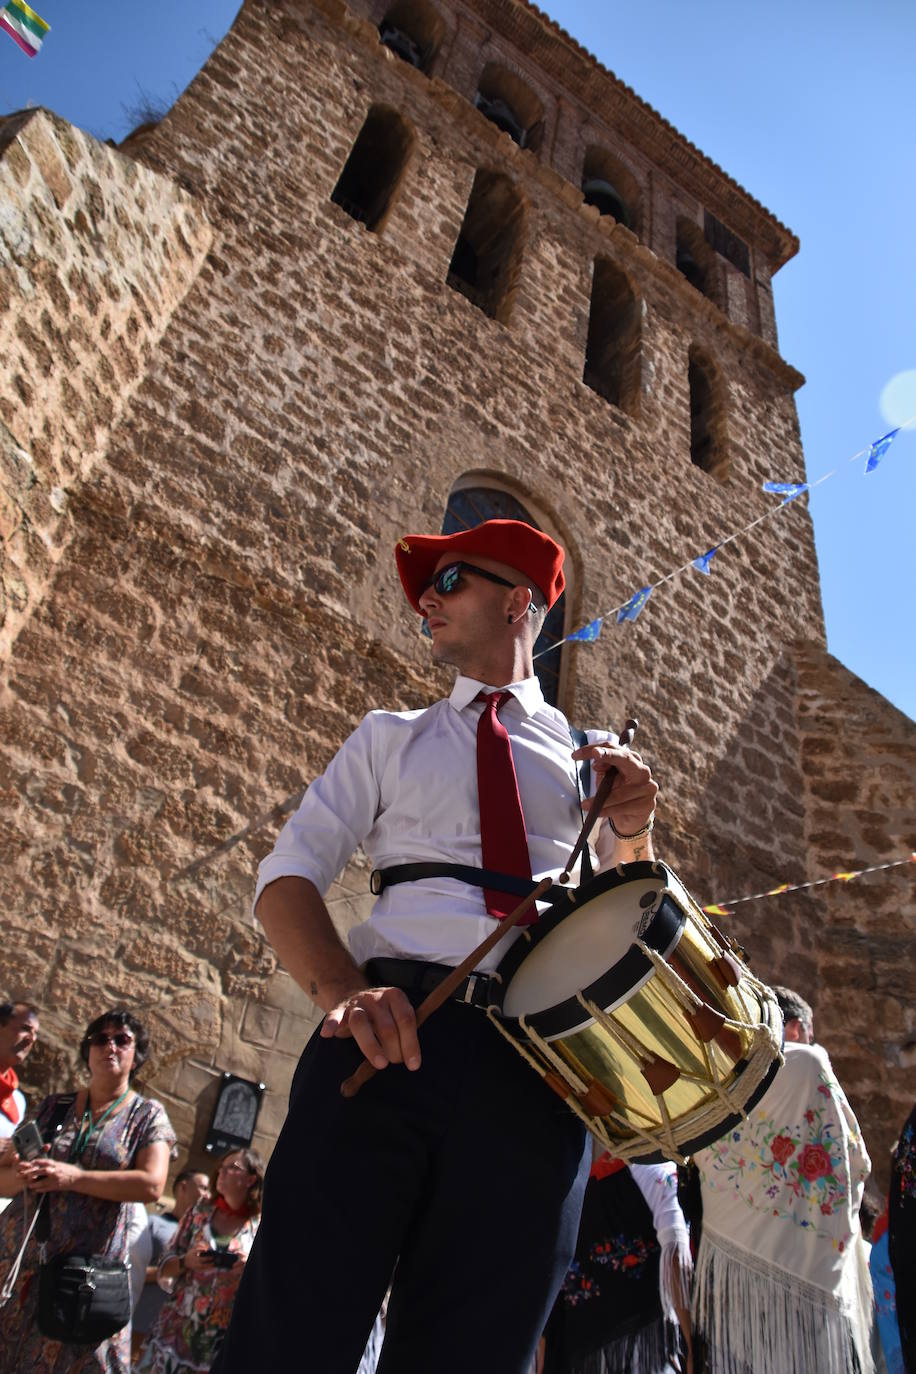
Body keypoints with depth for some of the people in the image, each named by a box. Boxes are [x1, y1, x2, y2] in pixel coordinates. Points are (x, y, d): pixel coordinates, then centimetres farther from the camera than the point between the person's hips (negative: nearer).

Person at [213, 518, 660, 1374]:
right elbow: (287, 875, 7)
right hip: (388, 1030, 0)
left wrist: (631, 831, -3)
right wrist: (343, 990, -15)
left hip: (538, 1059, 1)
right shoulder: (392, 737, 17)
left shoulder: (589, 758, 18)